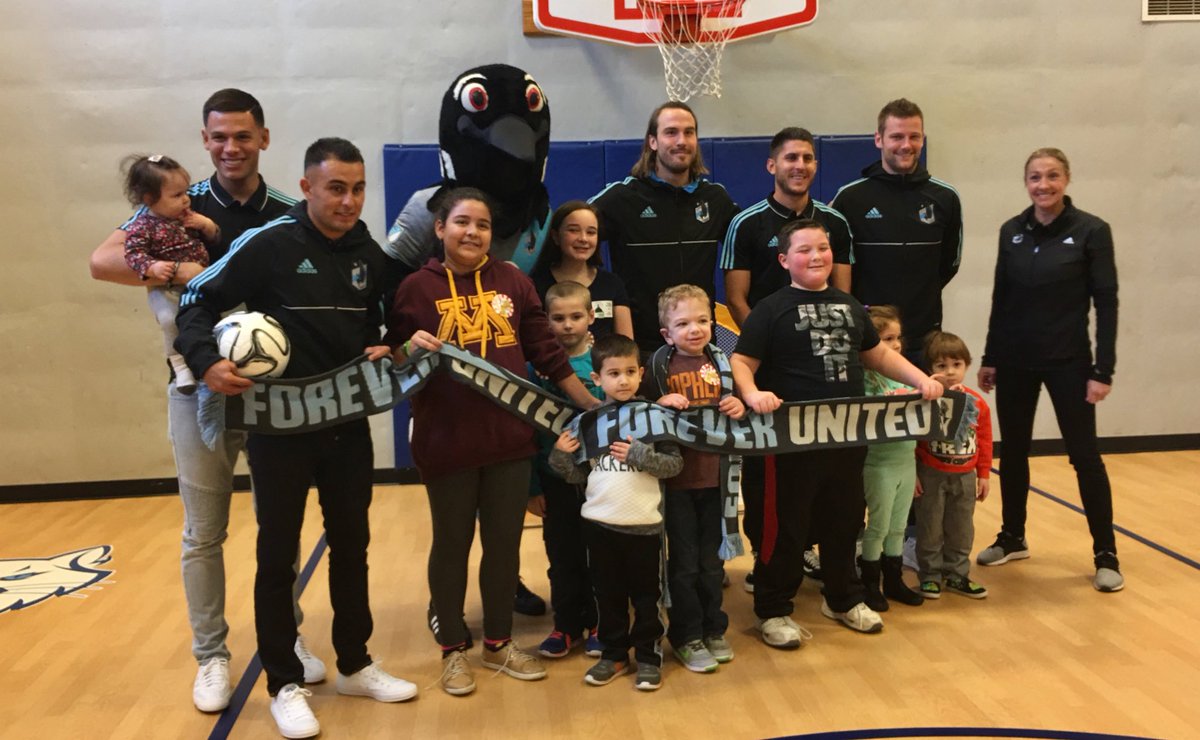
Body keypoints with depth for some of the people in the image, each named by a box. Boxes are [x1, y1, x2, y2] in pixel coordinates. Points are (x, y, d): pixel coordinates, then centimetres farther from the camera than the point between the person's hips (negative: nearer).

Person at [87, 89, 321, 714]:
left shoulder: (288, 215, 2)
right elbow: (102, 262, -13)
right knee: (203, 532, 8)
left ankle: (288, 638, 28)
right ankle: (211, 656, 23)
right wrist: (179, 271, -27)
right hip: (200, 388, -1)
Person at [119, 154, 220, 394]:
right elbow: (133, 253, -15)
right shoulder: (143, 226, -8)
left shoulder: (188, 215, 9)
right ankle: (179, 363, -13)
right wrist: (152, 267, -32)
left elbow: (213, 239, 17)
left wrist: (208, 226, -4)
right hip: (166, 289, -5)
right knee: (170, 318, -29)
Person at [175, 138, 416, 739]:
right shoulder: (268, 244, -12)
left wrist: (382, 351, -4)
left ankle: (355, 666, 30)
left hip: (348, 426, 5)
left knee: (351, 546, 14)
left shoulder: (370, 255, 4)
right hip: (278, 427, -5)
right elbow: (197, 302, -8)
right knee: (277, 554, 6)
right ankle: (285, 684, 21)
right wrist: (206, 361, -24)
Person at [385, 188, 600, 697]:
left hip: (510, 437, 3)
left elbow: (547, 352, 8)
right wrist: (410, 349, -22)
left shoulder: (513, 282, 5)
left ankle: (499, 642, 30)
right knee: (452, 544, 11)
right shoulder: (416, 287, -2)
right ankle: (452, 649, 27)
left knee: (505, 543, 12)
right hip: (446, 442, -2)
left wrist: (593, 405, 7)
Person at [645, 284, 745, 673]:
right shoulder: (660, 366, -6)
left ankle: (713, 630, 30)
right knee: (684, 563, 5)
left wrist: (738, 408, -7)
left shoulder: (719, 361, 5)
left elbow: (732, 405, 15)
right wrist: (660, 404, -22)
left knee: (712, 560, 15)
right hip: (677, 477, -3)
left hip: (713, 476, 3)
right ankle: (686, 637, 19)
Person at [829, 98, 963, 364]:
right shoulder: (849, 198, -3)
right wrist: (857, 304, -1)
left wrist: (920, 298, 10)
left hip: (924, 335, 2)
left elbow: (950, 262, 16)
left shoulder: (945, 198, 5)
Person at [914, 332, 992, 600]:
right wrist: (911, 473, -9)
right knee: (930, 528, 7)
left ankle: (956, 575, 27)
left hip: (965, 476, 4)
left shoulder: (977, 403, -2)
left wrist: (984, 475, 8)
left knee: (961, 530, 13)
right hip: (931, 475, -4)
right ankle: (930, 575, 21)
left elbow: (985, 440, 6)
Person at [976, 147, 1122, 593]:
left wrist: (1103, 370, -12)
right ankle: (1012, 538, 28)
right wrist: (990, 358, 9)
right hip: (1014, 360, 4)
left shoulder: (1091, 231, -6)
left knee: (1084, 455, 1)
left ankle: (1106, 555, 14)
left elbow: (1106, 304, -8)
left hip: (1067, 361, -4)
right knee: (1013, 451, 11)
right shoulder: (1011, 231, 4)